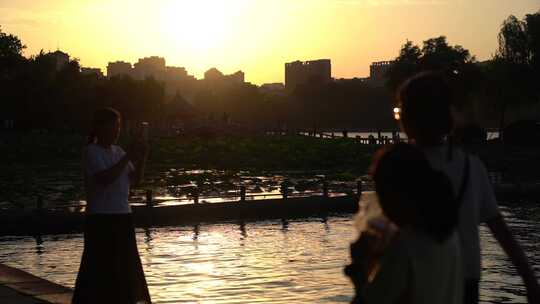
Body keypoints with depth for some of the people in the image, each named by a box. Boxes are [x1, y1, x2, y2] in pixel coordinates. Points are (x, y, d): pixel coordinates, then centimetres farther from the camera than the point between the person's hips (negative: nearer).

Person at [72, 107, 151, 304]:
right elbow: (105, 178, -23)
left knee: (124, 269, 14)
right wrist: (128, 157, -21)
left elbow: (135, 179, 10)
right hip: (101, 218, -8)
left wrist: (141, 158, -5)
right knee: (100, 267, -8)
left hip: (122, 216, 8)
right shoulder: (91, 151, -9)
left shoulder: (118, 151, 12)